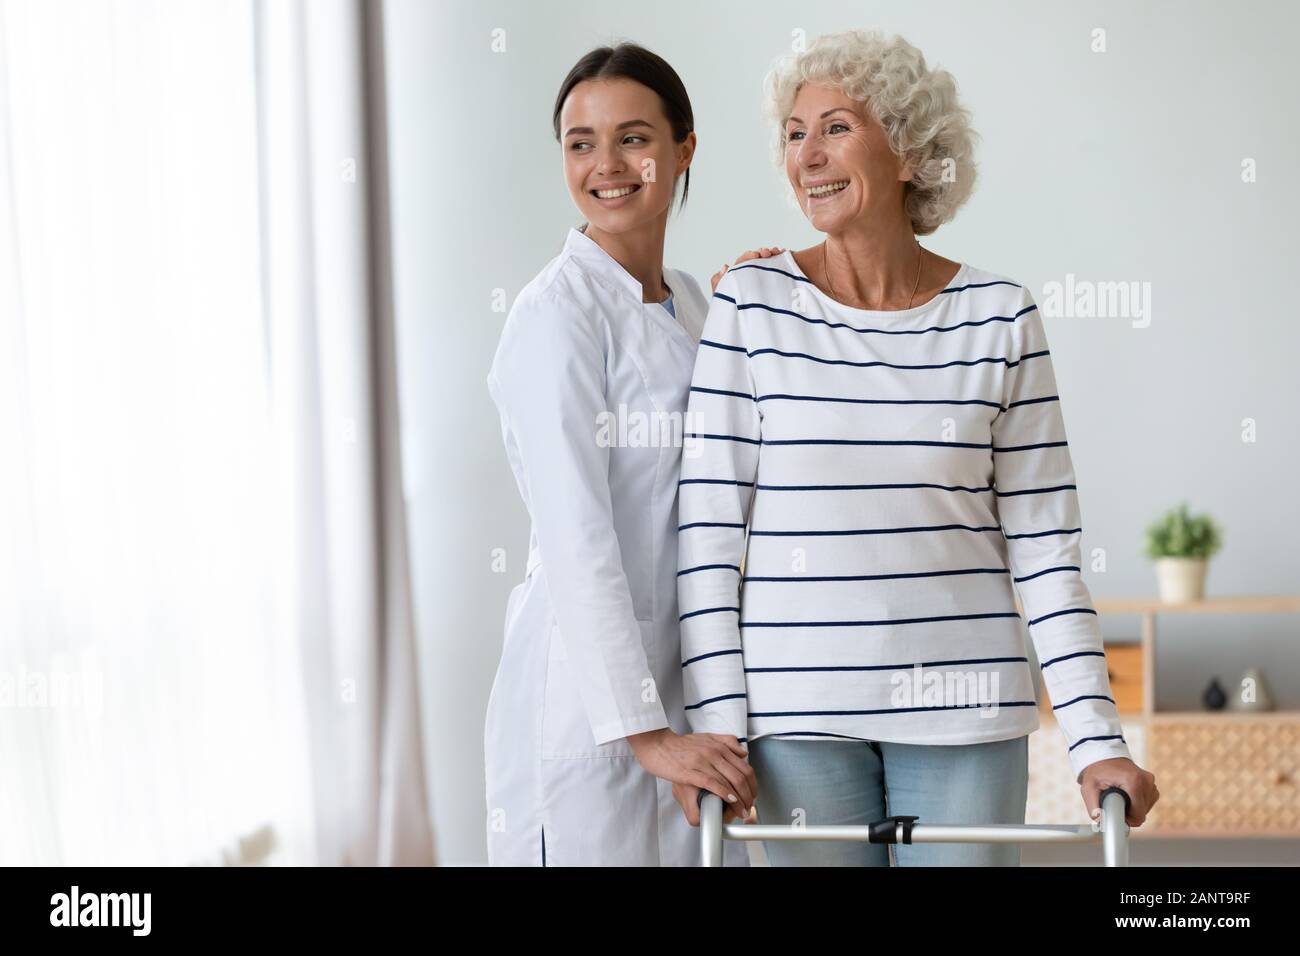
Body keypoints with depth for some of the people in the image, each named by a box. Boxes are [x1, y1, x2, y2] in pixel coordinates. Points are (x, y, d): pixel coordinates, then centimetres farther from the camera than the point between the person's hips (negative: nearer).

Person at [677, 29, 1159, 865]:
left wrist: (1097, 739, -6)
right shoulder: (751, 305, -1)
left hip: (962, 708, 0)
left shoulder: (999, 318, 0)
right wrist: (717, 722, -8)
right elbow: (710, 525, -2)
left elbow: (1045, 544, 0)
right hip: (800, 706, 0)